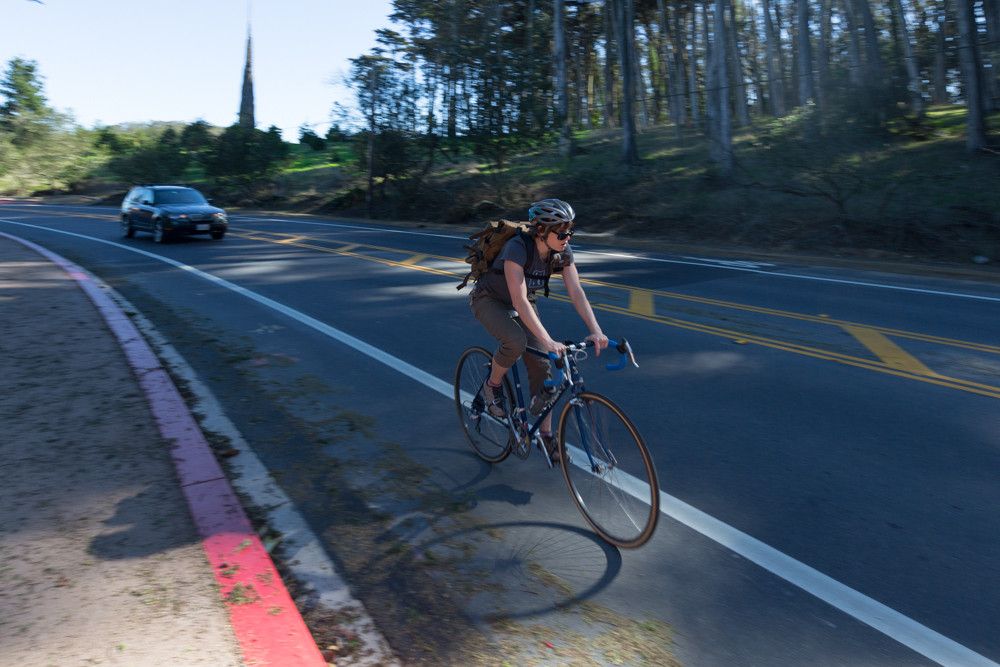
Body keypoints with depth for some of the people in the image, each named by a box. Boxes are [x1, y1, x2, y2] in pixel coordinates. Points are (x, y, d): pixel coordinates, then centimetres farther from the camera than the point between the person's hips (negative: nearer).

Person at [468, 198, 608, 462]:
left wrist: (595, 330, -34)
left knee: (542, 366, -6)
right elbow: (519, 300, -43)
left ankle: (545, 435, 7)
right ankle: (492, 387, -4)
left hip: (522, 302, 5)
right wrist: (547, 341, -50)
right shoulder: (517, 247, -35)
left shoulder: (562, 251, -17)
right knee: (516, 341, -35)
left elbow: (576, 292, -21)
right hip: (489, 300, -5)